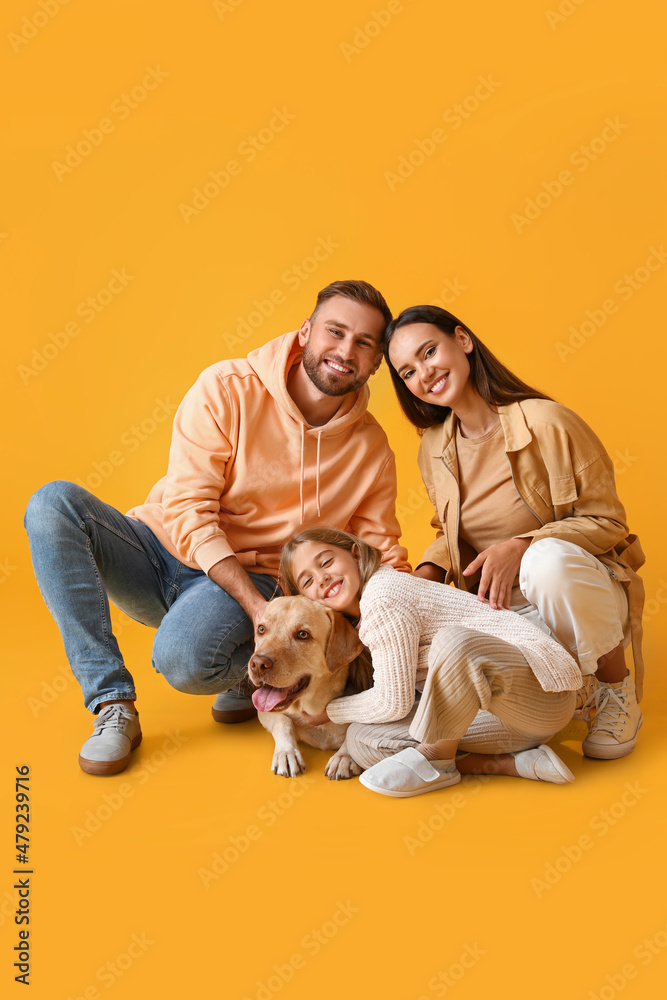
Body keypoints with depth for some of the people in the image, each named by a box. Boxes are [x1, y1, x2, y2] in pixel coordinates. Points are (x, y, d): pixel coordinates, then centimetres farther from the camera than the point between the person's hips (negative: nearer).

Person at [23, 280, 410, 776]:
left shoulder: (372, 448, -1)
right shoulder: (227, 389, -11)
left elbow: (382, 555, 7)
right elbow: (187, 509, -16)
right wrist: (258, 605, -26)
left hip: (253, 581, -1)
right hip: (164, 551, 1)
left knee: (184, 658, -36)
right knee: (54, 503, -27)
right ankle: (113, 706, -20)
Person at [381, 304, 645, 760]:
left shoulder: (546, 423, -17)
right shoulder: (434, 449, 2)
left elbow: (605, 522, -12)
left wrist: (521, 546, -27)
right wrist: (427, 575, -7)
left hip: (580, 591, -5)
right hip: (500, 606, 6)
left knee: (549, 558, -40)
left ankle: (617, 693, -12)